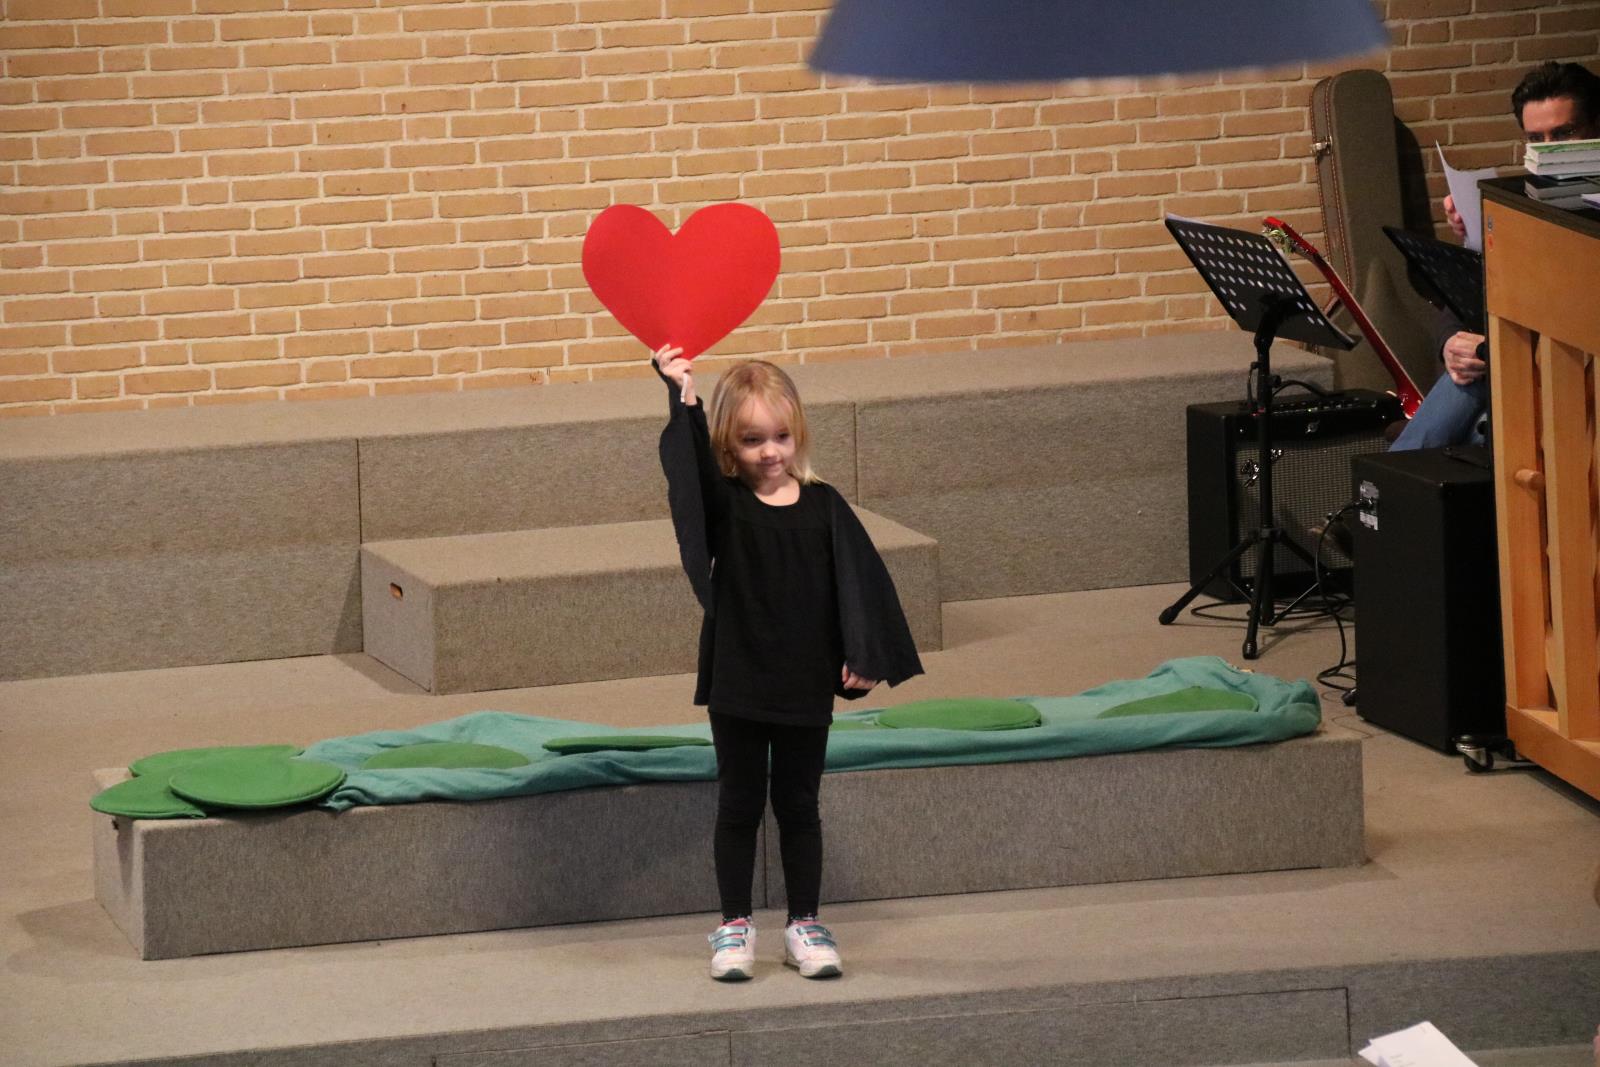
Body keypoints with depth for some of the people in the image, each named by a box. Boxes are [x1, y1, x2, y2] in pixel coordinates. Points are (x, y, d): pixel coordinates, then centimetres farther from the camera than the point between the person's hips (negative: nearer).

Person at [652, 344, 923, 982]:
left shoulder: (823, 507, -1)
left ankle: (804, 925, 19)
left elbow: (859, 582, -1)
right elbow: (689, 468, -25)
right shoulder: (724, 504, -6)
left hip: (807, 685, 1)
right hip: (738, 682, -1)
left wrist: (863, 659, -10)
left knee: (798, 805, 11)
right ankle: (735, 926, 17)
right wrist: (682, 400, -40)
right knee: (739, 804, 8)